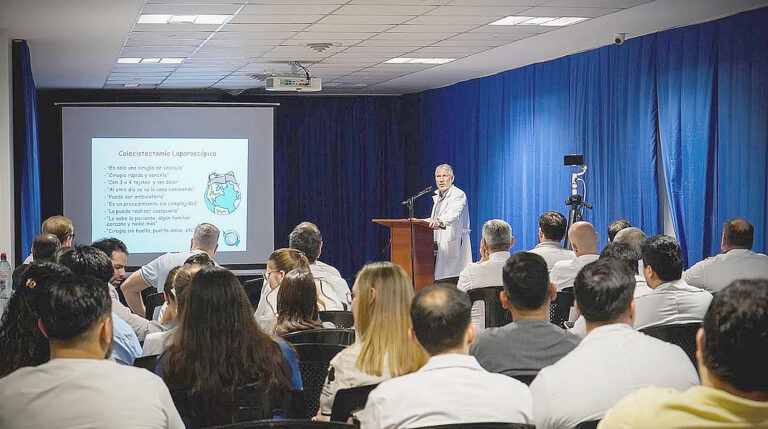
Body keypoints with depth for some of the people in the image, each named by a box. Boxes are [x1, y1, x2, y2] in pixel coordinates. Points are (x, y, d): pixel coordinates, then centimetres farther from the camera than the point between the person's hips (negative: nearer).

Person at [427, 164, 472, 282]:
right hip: (438, 246, 8)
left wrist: (439, 221, -47)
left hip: (452, 247, -8)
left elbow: (453, 215, -29)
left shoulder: (458, 195, -8)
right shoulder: (436, 197, 19)